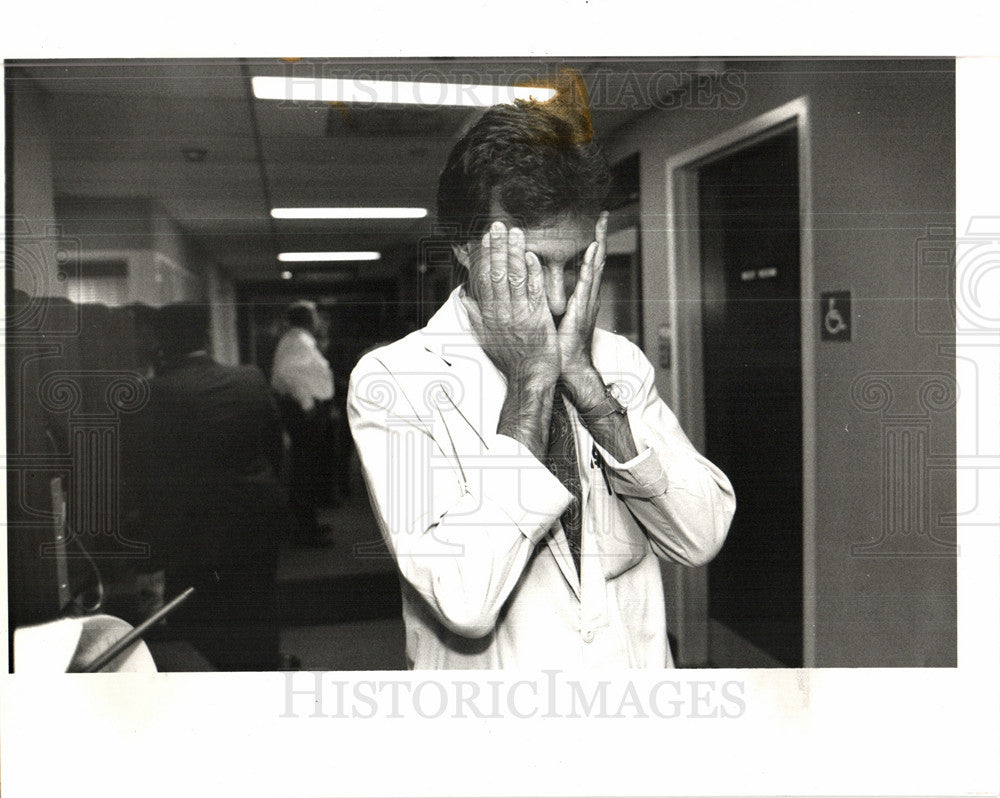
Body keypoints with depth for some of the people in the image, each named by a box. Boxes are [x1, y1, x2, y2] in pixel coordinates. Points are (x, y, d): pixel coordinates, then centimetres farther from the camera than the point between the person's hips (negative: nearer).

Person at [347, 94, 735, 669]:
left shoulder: (620, 361, 4)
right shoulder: (391, 379, -8)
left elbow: (701, 537, -5)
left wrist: (582, 377, -12)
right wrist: (530, 383, -16)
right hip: (495, 676, -2)